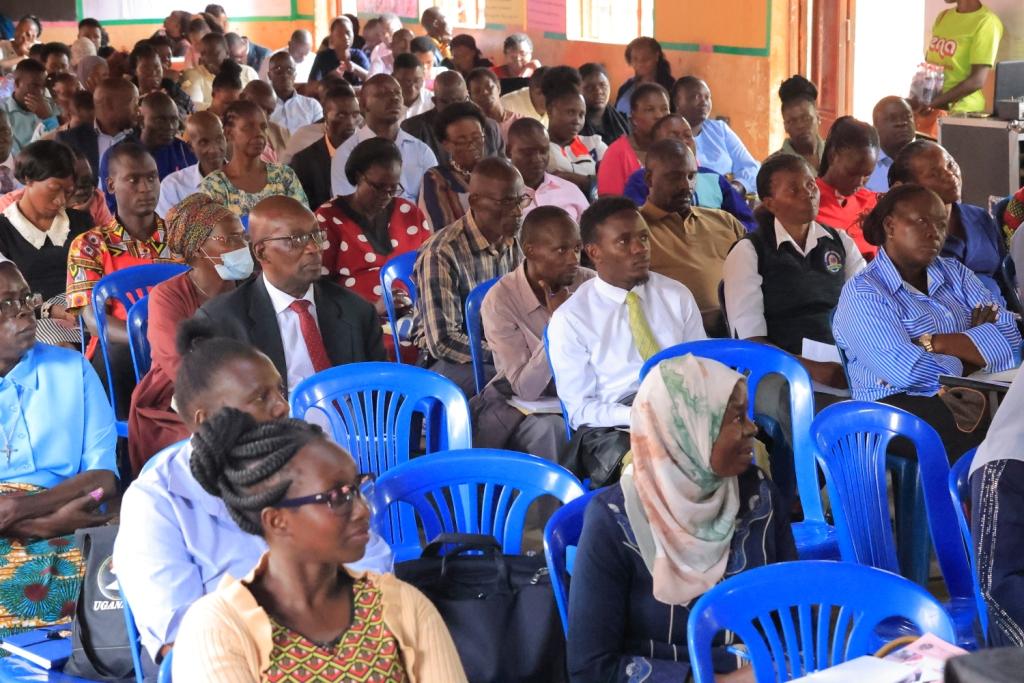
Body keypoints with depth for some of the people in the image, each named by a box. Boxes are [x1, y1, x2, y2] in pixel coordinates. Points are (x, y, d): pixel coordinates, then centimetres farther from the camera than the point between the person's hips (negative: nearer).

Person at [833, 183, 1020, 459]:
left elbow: (1011, 338, 1)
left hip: (968, 399, 6)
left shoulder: (955, 273, 17)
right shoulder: (862, 292, -3)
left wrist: (934, 343, -12)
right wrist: (972, 345, -2)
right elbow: (909, 373, -19)